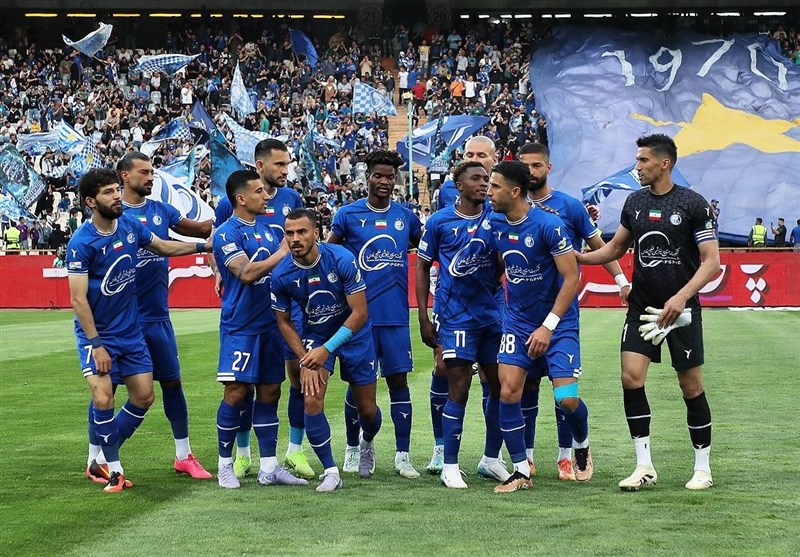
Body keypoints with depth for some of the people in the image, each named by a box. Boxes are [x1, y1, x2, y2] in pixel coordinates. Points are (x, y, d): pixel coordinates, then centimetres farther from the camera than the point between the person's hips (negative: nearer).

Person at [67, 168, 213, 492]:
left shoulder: (130, 227, 0)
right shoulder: (81, 243, -18)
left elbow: (162, 247, 21)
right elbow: (78, 299, -19)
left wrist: (203, 247, 17)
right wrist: (96, 344, -22)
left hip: (130, 329, 6)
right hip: (96, 333, -6)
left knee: (143, 397, 4)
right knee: (103, 397, -19)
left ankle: (98, 459, 18)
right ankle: (112, 467, 0)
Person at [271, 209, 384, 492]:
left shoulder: (342, 259, -27)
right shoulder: (282, 275, -19)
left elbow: (359, 313, -22)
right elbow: (284, 322, -4)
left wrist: (327, 349, -27)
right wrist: (304, 361, -14)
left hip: (354, 333, -1)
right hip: (314, 337, 1)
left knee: (367, 408, 6)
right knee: (312, 400, -20)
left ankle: (367, 442, 43)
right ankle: (331, 471, -6)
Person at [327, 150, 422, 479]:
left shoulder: (406, 216, 7)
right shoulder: (348, 214, 0)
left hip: (396, 316, 2)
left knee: (399, 381, 1)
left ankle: (402, 456, 4)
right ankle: (352, 449, 21)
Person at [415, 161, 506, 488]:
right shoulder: (440, 222, -2)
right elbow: (422, 267, 4)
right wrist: (423, 317, 0)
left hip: (492, 314, 4)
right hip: (455, 316, -4)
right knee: (459, 390, -6)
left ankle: (491, 460, 21)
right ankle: (449, 467, 3)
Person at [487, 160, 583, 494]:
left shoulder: (549, 225, -19)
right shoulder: (496, 224, -2)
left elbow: (572, 279, -17)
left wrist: (548, 326, -19)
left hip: (558, 323, -5)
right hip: (517, 321, 5)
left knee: (567, 399, -9)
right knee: (508, 393, -7)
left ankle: (582, 446, 23)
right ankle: (521, 471, 4)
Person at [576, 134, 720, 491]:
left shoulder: (693, 204, -8)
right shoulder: (634, 202, 7)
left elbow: (711, 261, -10)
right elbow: (615, 249, 20)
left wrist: (682, 297, -22)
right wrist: (578, 257, 7)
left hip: (681, 310, -4)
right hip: (642, 307, 4)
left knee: (691, 387, 1)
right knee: (631, 378, -9)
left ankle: (703, 468, 15)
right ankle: (644, 467, -1)